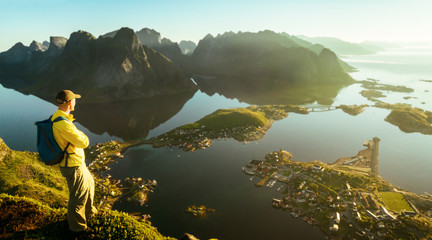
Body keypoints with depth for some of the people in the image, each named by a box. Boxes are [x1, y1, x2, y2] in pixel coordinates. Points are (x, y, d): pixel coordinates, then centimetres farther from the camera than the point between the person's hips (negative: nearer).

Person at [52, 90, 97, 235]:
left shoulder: (56, 117, 4)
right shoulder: (63, 124, -30)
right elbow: (84, 143, -27)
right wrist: (81, 134, -8)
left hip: (76, 162, 10)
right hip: (73, 166, -10)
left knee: (89, 184, 27)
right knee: (78, 196, 7)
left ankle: (88, 212, 48)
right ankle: (76, 227, 27)